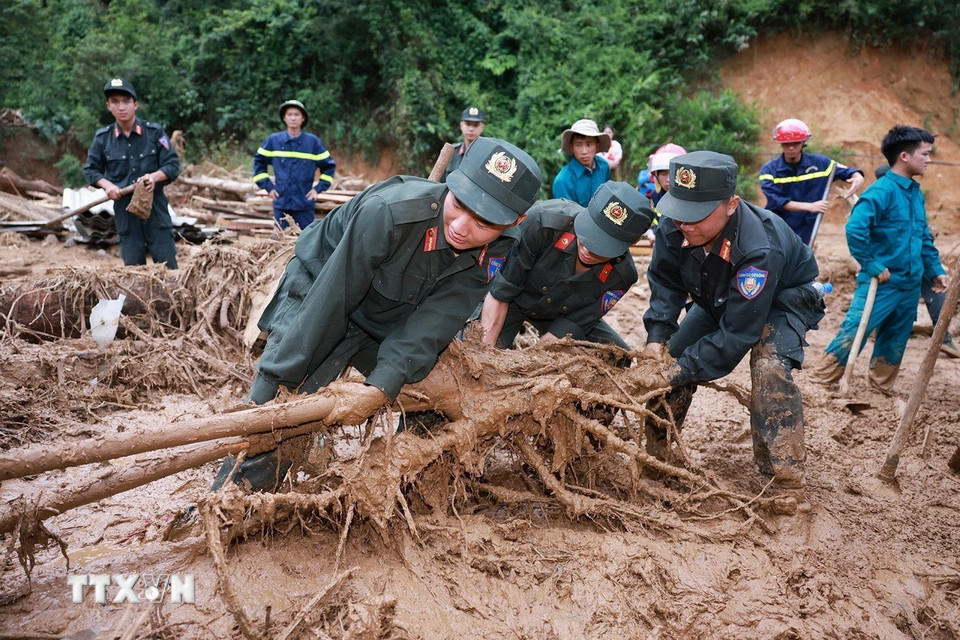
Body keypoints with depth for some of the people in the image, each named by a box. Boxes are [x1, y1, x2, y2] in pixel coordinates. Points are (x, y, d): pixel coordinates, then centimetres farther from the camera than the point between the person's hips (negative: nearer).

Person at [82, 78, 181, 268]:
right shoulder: (102, 138, 3)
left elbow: (173, 165, -2)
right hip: (124, 208, 2)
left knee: (166, 263, 0)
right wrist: (107, 185, -7)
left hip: (155, 204, -2)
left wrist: (155, 176, -22)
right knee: (133, 265, 8)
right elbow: (90, 170, 12)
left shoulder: (154, 132, -3)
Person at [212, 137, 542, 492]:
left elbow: (428, 328, -28)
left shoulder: (492, 255, -20)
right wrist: (280, 379, -29)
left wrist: (380, 389, -42)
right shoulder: (389, 211, -36)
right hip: (320, 294, -5)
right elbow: (329, 302, -33)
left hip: (389, 324, 5)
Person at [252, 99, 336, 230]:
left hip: (305, 204, -1)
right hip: (281, 203, 1)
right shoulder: (273, 140, 3)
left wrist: (318, 188, 0)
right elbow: (258, 161, 13)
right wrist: (267, 186, 5)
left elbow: (329, 166, 8)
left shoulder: (313, 141, 1)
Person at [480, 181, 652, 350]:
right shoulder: (543, 222, -37)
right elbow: (498, 292, -31)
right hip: (513, 299, -3)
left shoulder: (622, 274, -26)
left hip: (559, 314, 3)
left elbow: (569, 328, -22)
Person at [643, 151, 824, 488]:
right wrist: (656, 339, -28)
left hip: (781, 301, -6)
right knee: (669, 359, -3)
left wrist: (680, 371, -38)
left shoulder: (758, 250, -42)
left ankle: (786, 478, -22)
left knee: (770, 368, -31)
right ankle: (656, 451, 16)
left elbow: (737, 333, -38)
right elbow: (665, 283, -12)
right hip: (719, 299, 6)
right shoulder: (673, 227, -27)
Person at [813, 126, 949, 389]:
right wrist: (872, 266, -20)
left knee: (895, 341, 16)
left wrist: (936, 270, 14)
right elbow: (855, 229, -27)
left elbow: (924, 238, 20)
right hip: (881, 284, -8)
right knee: (853, 332, -6)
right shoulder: (881, 192, -17)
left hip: (910, 286, 8)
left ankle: (881, 385, 31)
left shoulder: (916, 193, 10)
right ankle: (823, 380, 7)